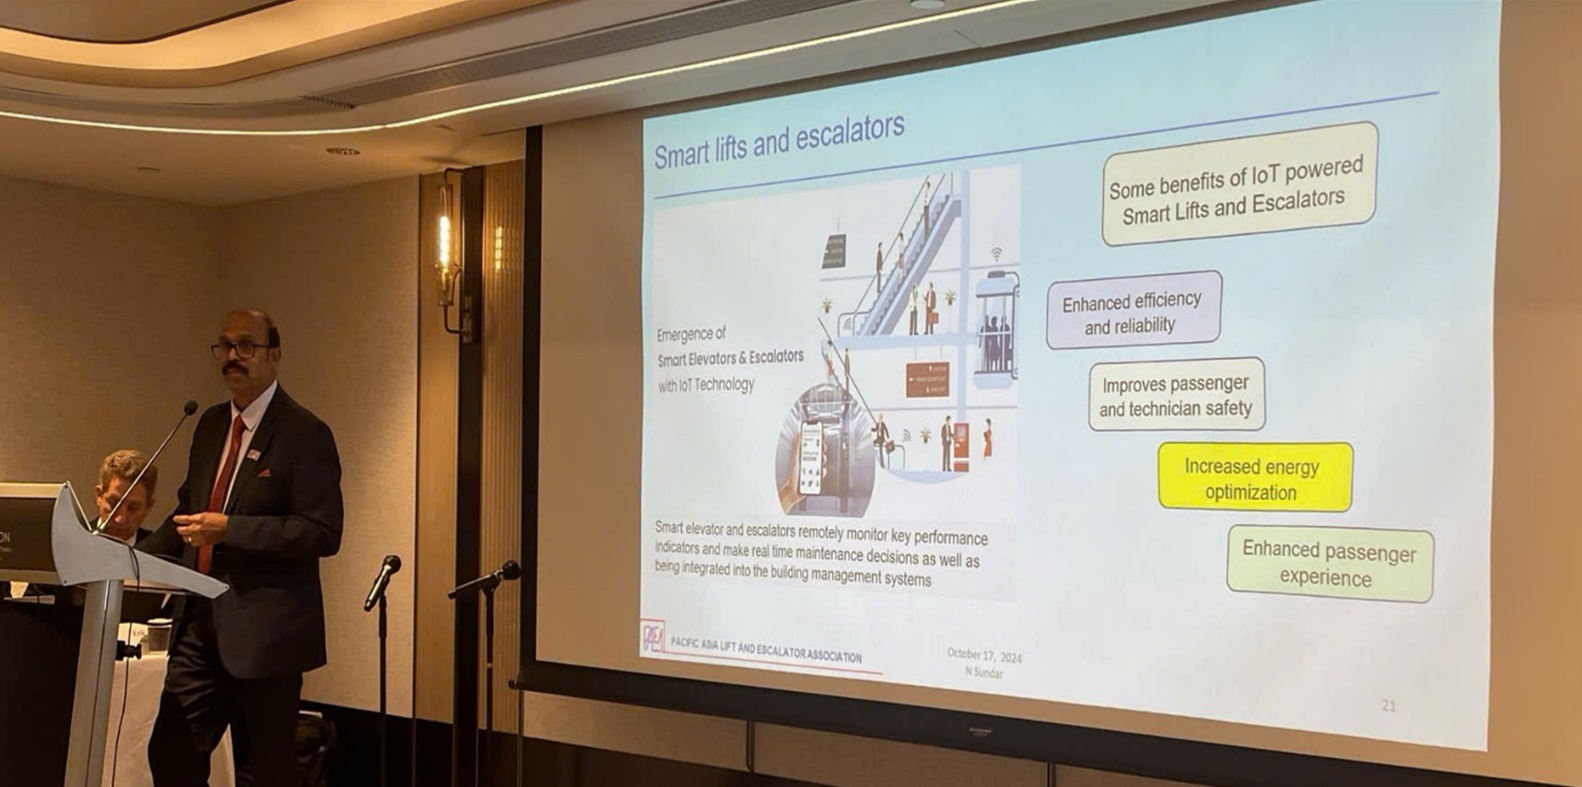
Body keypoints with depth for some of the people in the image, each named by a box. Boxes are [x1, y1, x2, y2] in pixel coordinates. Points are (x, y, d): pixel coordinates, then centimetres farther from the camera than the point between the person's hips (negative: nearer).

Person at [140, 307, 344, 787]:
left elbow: (323, 532, -19)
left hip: (264, 630, -7)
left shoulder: (305, 434, -11)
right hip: (201, 622, 7)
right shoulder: (211, 425, 13)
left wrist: (229, 529, -23)